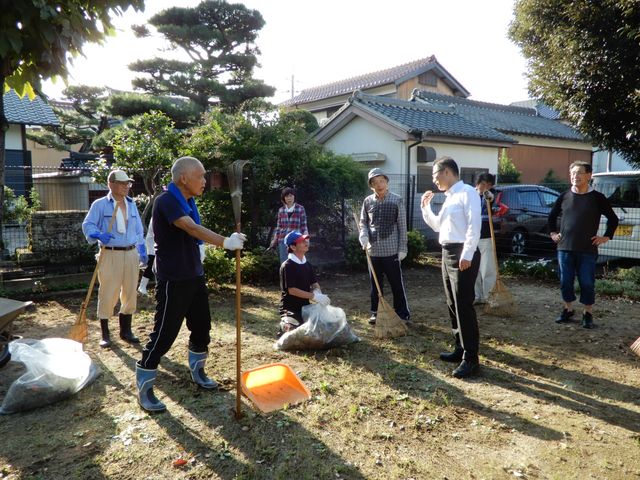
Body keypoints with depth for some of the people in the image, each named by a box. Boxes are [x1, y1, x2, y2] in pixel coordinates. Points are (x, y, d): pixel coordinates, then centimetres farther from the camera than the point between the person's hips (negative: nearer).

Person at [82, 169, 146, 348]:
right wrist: (99, 235, -28)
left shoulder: (131, 204, 13)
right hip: (110, 255, -5)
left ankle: (126, 330, 24)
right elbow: (87, 225, -8)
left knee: (130, 293, 9)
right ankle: (105, 334, 11)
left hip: (131, 254, 5)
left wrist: (142, 249, 13)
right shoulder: (100, 204, -3)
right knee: (108, 294, -2)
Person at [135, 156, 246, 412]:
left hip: (194, 276, 9)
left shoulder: (188, 201, 11)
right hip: (173, 280, -9)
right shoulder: (166, 201, -18)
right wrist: (225, 242, -42)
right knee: (165, 332, -4)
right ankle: (144, 387, 11)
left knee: (201, 326, 15)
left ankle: (197, 371, 34)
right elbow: (193, 229, -33)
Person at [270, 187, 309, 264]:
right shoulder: (281, 210, 8)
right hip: (283, 240, 3)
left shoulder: (300, 209, -2)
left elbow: (304, 226, -1)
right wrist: (274, 241, 12)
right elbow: (278, 227, 14)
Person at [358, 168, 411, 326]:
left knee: (397, 284, 4)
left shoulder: (397, 200, -5)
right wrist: (363, 236, -10)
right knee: (375, 284, 13)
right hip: (373, 250, 3)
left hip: (391, 250, -3)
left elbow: (402, 226, -3)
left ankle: (403, 314, 16)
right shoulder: (367, 201, 3)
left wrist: (402, 248, -6)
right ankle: (375, 313, 27)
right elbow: (363, 222, 11)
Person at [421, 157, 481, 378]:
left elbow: (474, 225, -19)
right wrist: (425, 206, 16)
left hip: (462, 254, -10)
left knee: (464, 306, -8)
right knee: (453, 305, 14)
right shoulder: (449, 197, 18)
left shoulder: (467, 192, -10)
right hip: (448, 254, 10)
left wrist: (467, 255, -24)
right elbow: (437, 225, 28)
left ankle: (471, 358, -1)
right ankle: (460, 349, 26)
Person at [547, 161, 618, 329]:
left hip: (588, 250, -2)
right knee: (565, 281, 7)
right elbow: (552, 216, 20)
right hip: (565, 248, 2)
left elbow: (613, 219, 8)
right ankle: (568, 310, 24)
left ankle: (588, 314, 16)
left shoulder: (597, 198, -1)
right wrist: (553, 233, 13)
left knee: (587, 283, 2)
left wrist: (606, 237, 2)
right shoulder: (564, 197, 6)